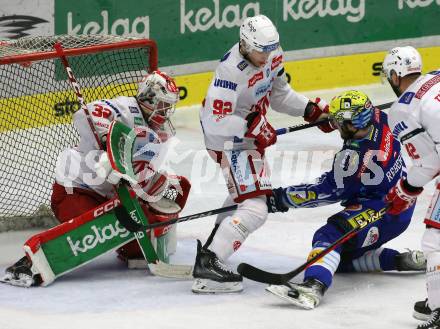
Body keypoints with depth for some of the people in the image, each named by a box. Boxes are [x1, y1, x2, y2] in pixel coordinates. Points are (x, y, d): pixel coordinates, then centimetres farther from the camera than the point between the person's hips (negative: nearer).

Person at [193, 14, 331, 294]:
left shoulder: (271, 54, -4)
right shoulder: (232, 70, -31)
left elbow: (278, 93, 14)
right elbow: (215, 122, -32)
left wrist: (311, 110, 5)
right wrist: (254, 126, -36)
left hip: (251, 135, 10)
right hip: (230, 141, -10)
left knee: (245, 194, 32)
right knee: (254, 209, -19)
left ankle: (212, 244, 48)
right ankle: (208, 264, -23)